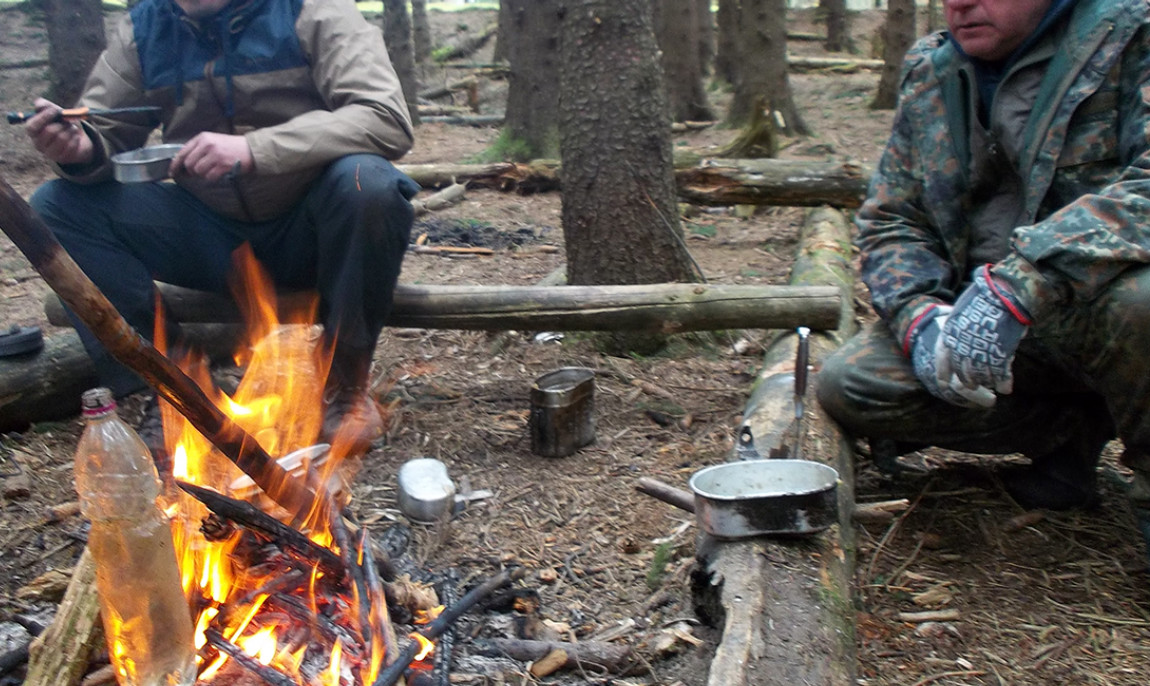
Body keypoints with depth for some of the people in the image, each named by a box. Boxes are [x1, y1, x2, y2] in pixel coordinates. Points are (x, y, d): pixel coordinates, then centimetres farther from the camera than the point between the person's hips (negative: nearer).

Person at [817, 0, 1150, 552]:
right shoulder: (929, 72, 7)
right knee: (848, 387, -12)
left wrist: (1017, 283, -39)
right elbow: (890, 221, 6)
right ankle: (1075, 429, 6)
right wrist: (921, 320, -14)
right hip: (977, 315, 5)